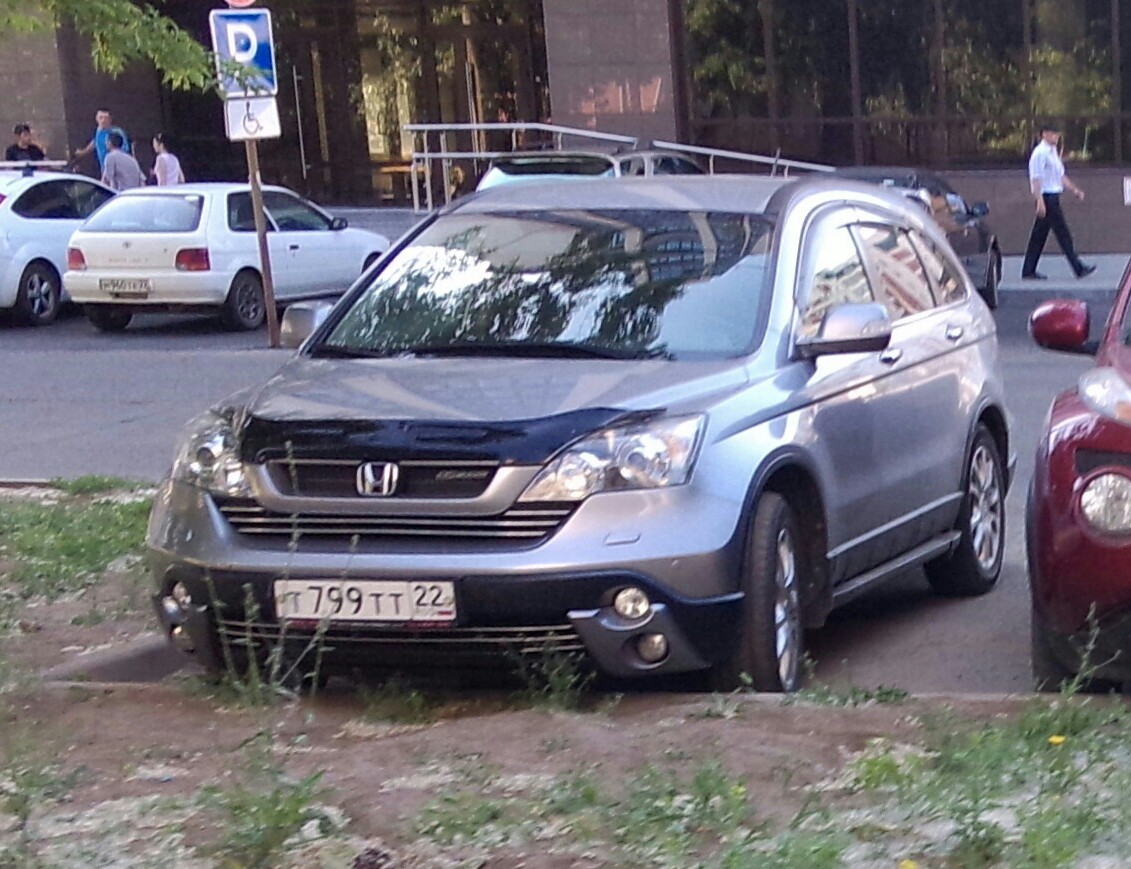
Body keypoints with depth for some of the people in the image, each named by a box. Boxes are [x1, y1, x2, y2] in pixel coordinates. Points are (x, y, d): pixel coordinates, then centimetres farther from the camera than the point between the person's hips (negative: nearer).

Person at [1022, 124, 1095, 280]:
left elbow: (1061, 176, 24)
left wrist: (1075, 189, 15)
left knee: (1039, 236, 10)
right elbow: (1036, 179, -17)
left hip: (1053, 197, 10)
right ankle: (1079, 268, -4)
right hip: (1047, 198, -10)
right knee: (1062, 233, -7)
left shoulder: (1053, 152, 17)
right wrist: (1040, 201, -23)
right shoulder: (1040, 153, -12)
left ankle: (1028, 271, 13)